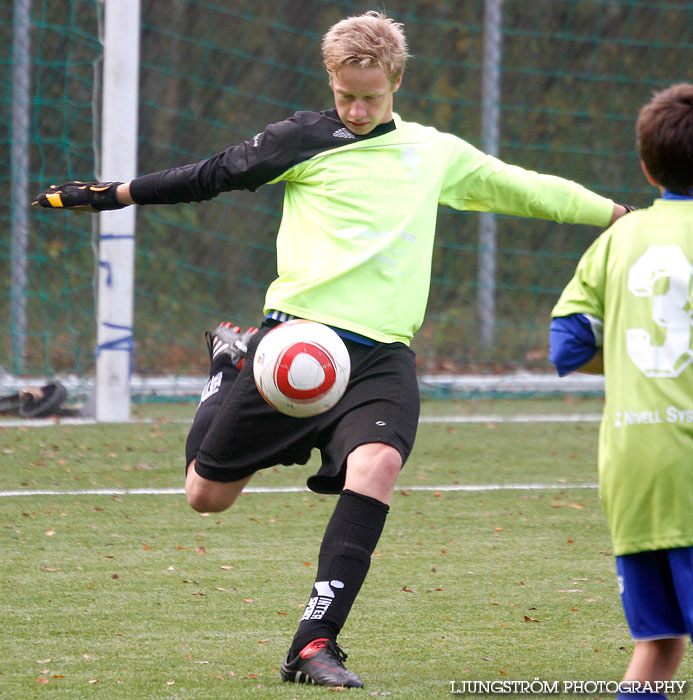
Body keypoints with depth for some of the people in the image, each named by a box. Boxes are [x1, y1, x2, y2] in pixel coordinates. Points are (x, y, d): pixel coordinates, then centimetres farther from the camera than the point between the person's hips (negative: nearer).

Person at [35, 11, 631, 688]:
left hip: (382, 353, 2)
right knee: (208, 494, 3)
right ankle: (232, 362, 36)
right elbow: (214, 174, 9)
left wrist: (618, 212, 27)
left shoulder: (437, 154, 16)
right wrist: (113, 194, 4)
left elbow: (523, 187, 26)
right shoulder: (307, 139, 6)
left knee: (377, 462, -29)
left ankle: (313, 644, -27)